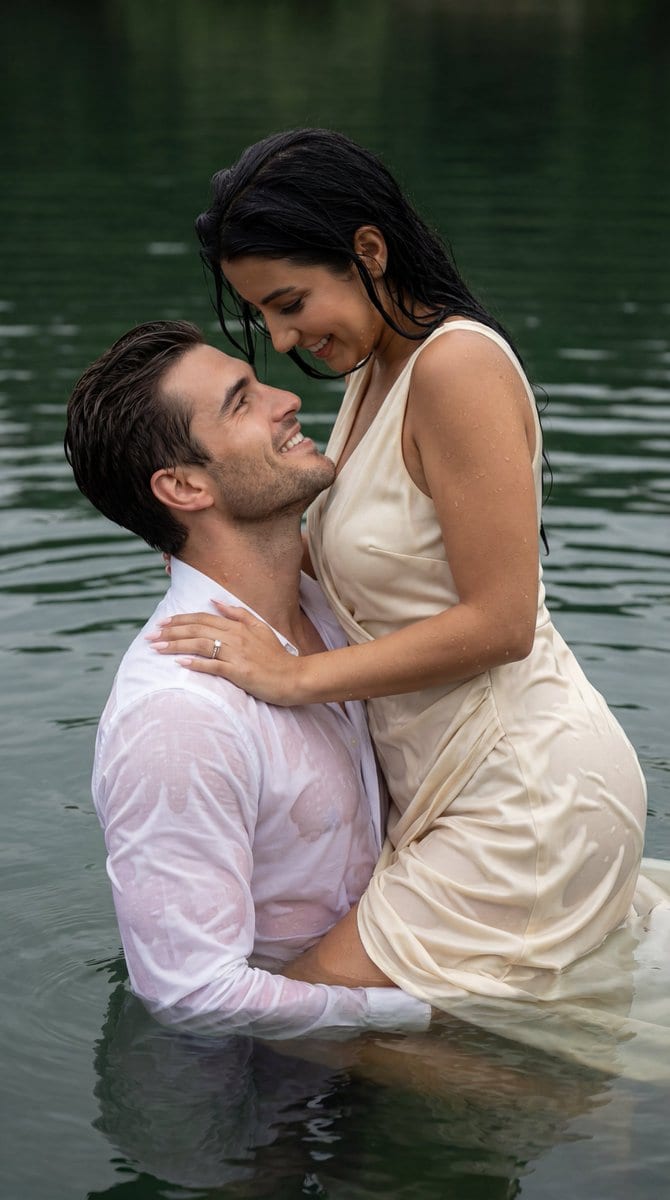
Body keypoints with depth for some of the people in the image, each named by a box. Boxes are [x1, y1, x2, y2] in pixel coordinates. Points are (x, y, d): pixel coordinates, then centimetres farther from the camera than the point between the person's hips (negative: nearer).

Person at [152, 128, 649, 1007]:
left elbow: (500, 620, -22)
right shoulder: (376, 369, 11)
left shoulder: (458, 365, -19)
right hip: (452, 784, 10)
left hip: (529, 794, -10)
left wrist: (295, 676, -18)